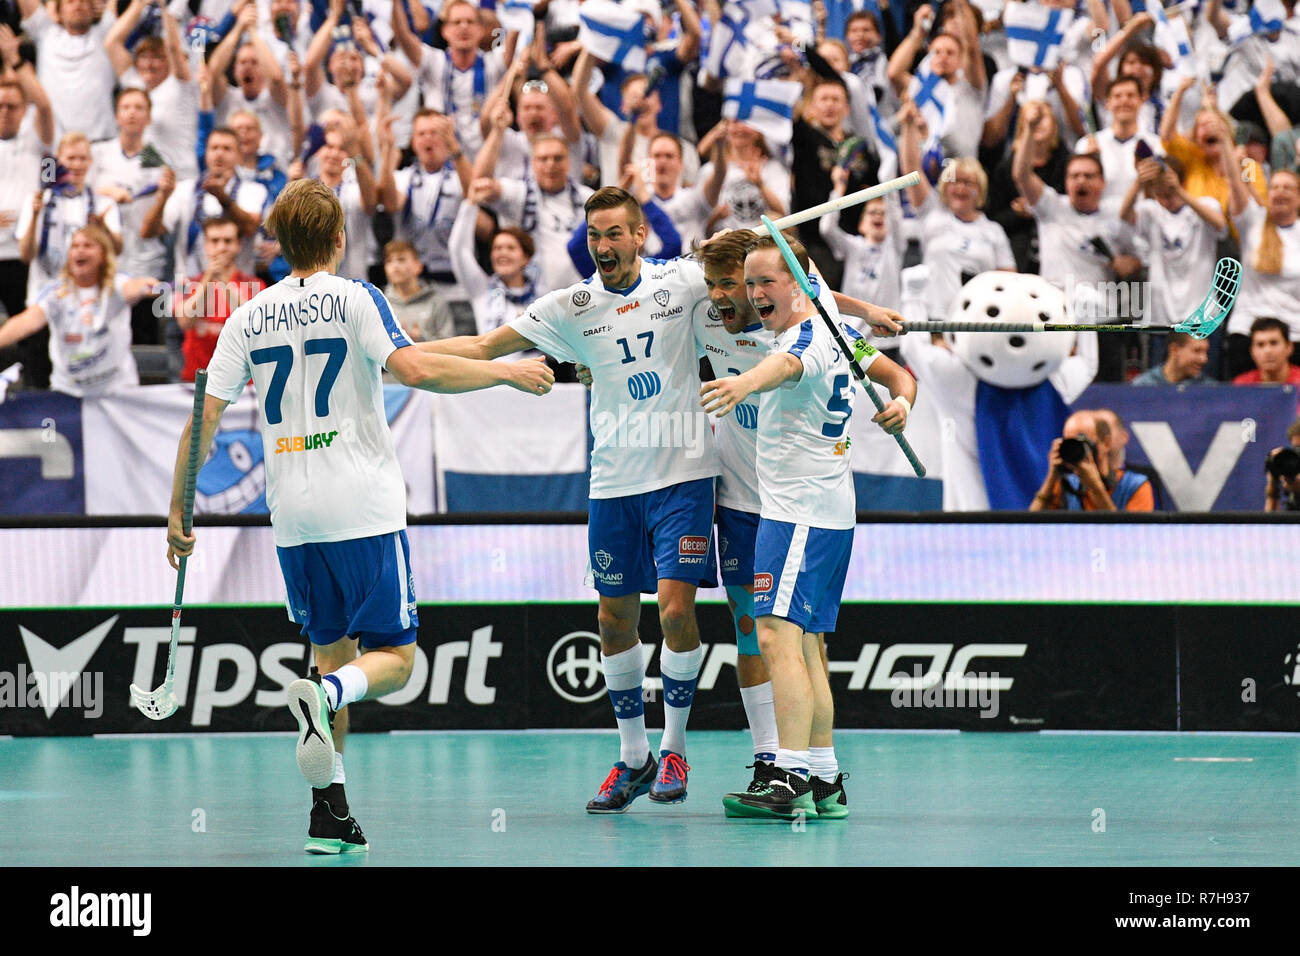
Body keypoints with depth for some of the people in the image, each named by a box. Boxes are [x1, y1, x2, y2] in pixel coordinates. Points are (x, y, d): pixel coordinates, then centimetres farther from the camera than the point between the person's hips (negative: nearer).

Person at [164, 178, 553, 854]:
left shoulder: (248, 318, 9)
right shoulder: (354, 298, -3)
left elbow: (204, 417, 5)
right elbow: (413, 369, -18)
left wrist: (178, 510, 11)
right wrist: (505, 373, -7)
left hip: (293, 517, 4)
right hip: (363, 507, -4)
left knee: (331, 650, 16)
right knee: (392, 659, 1)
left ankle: (330, 811, 7)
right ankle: (322, 697, -32)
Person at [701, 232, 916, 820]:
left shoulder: (808, 337, -16)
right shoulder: (834, 332, 15)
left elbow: (787, 366, -42)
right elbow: (899, 375, 28)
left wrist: (745, 385, -63)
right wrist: (901, 400, 6)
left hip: (799, 513, -11)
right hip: (828, 511, 11)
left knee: (777, 636, -19)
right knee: (805, 646, 13)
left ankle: (789, 778, -27)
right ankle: (824, 781, 17)